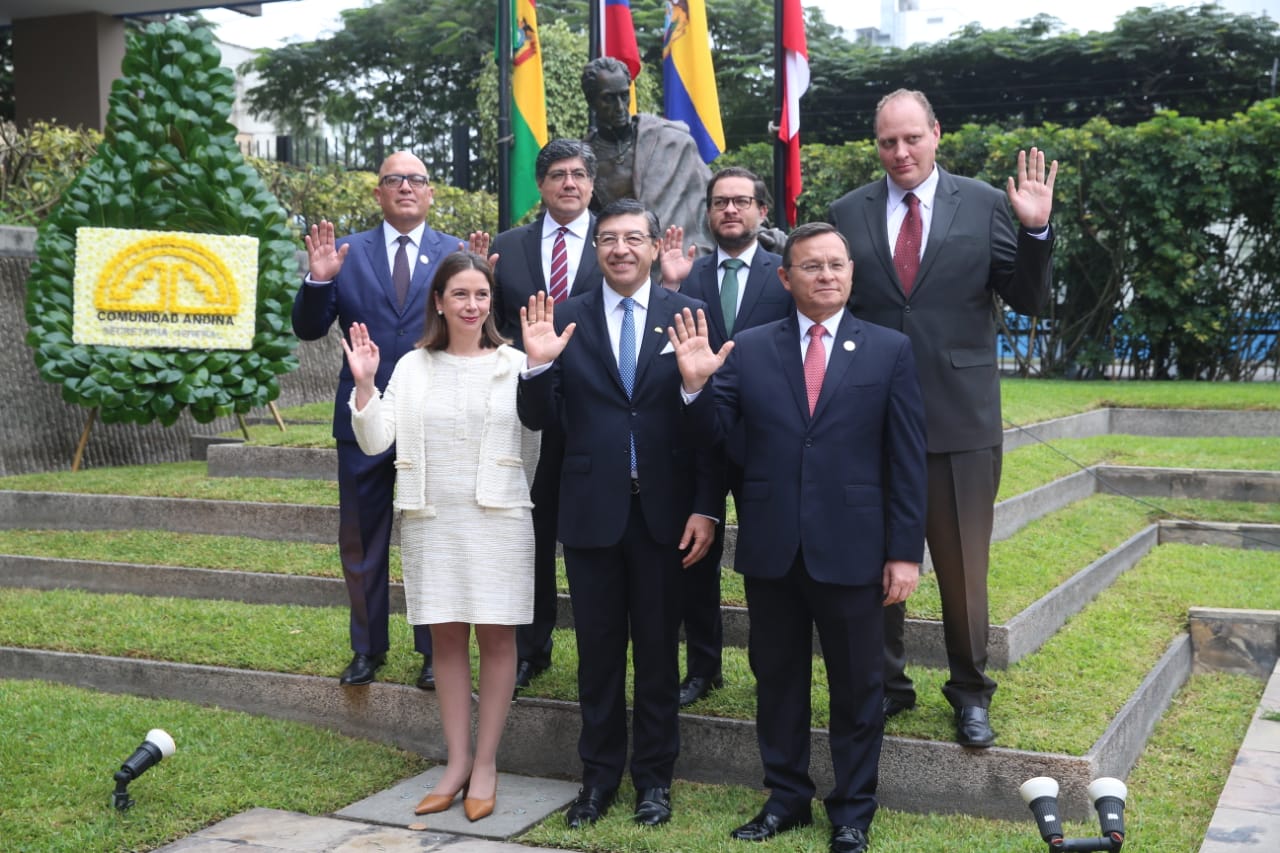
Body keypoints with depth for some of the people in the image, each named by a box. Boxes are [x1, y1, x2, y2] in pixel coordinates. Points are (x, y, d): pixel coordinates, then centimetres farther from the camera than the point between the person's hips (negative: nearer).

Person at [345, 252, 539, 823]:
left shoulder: (516, 365, -3)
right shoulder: (412, 367, 4)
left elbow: (538, 444, 0)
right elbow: (375, 442, -2)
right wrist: (363, 383, -10)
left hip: (497, 517, -2)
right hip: (430, 519, 3)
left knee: (495, 637, 3)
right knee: (446, 637, 9)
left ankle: (485, 764, 13)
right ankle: (457, 762, 19)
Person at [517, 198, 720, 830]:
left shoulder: (688, 315, -1)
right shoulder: (565, 320, 2)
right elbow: (539, 420, 1)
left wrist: (705, 509, -8)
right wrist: (538, 365, -18)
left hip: (664, 510, -1)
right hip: (591, 509, 1)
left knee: (658, 649, 11)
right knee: (597, 649, 11)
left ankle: (654, 777, 25)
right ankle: (599, 774, 26)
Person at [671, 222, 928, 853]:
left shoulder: (890, 350, 0)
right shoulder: (749, 350, 4)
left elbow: (907, 461, -1)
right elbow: (714, 431, 0)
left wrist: (905, 552, -4)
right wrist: (696, 385, -20)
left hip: (851, 551, -2)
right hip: (771, 549, 2)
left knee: (856, 688, 9)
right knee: (777, 680, 14)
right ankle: (785, 798, 30)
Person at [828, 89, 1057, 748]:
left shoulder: (983, 204, 1)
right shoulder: (849, 213, 4)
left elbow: (1027, 301, 0)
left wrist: (1035, 231, -15)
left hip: (961, 418, -1)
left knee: (963, 567, 8)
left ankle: (970, 692, 26)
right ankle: (887, 685, 29)